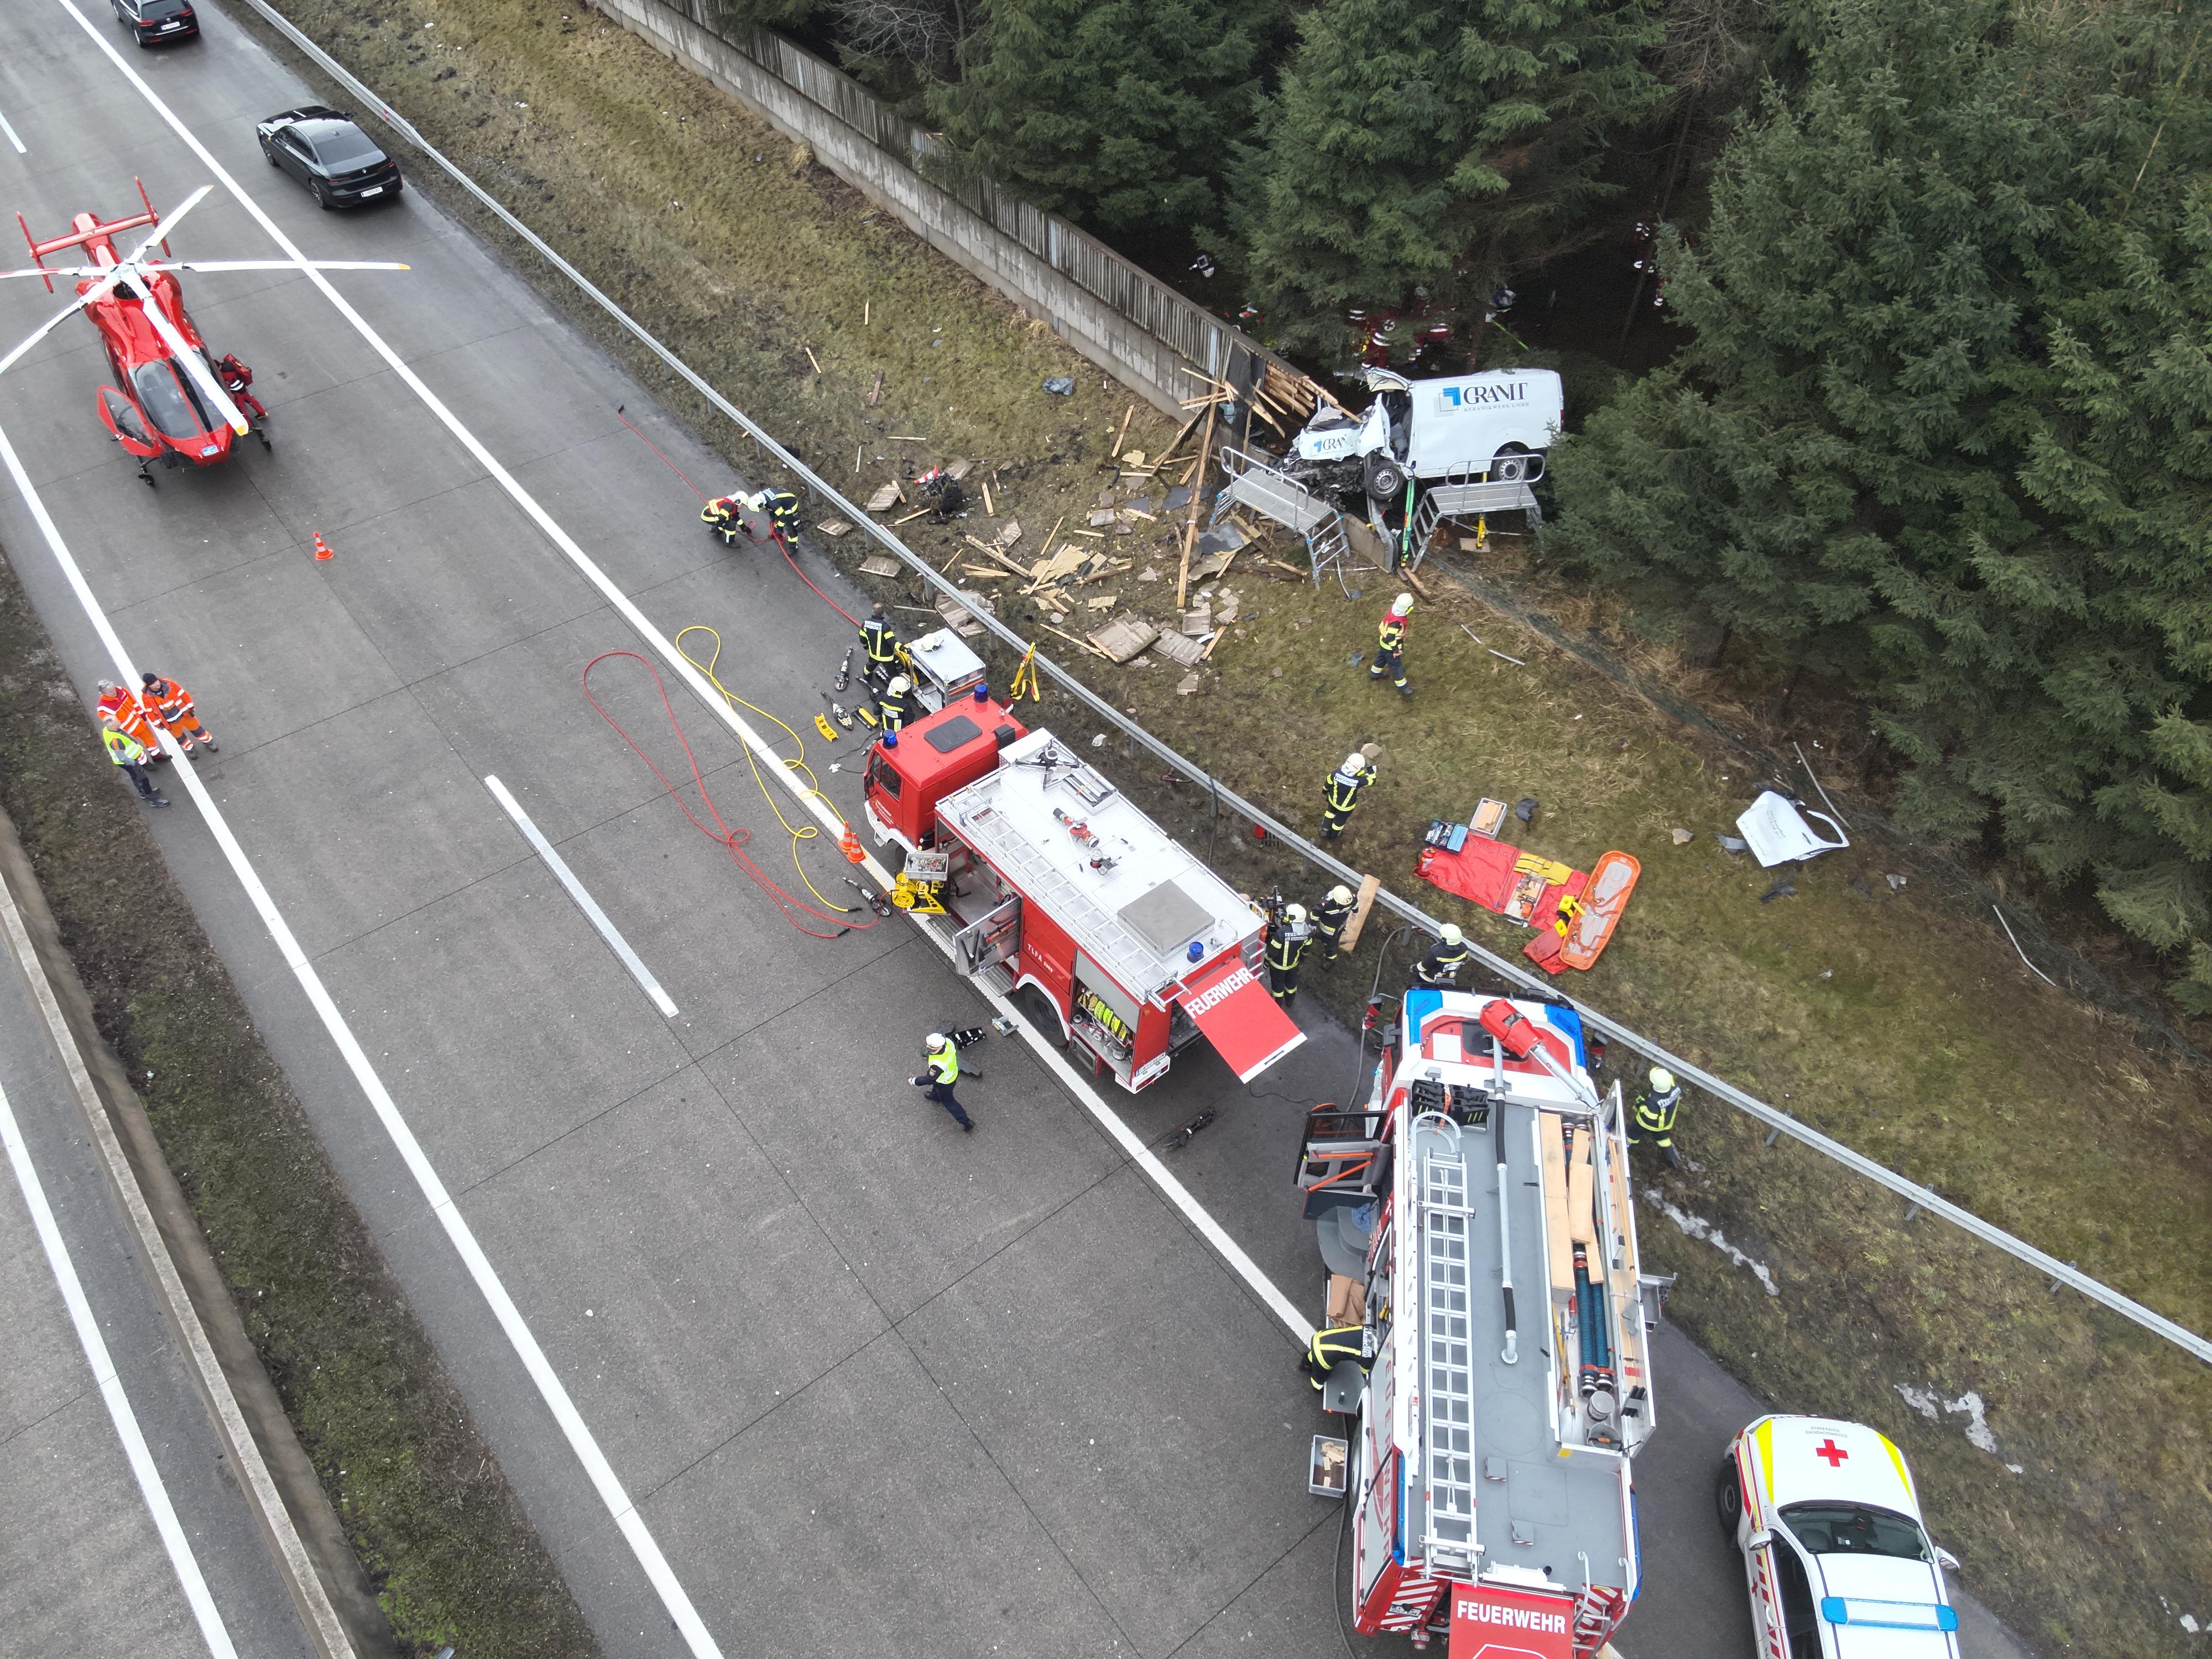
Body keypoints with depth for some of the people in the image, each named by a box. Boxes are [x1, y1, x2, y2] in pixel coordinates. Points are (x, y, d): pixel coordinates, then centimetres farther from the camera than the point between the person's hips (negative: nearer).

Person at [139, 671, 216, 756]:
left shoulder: (169, 684, -21)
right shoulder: (146, 696, -21)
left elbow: (183, 694, -8)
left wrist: (190, 708, -2)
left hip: (183, 713, 0)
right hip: (170, 721, 0)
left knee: (196, 729, 17)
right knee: (179, 737, 19)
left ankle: (208, 742, 40)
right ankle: (190, 749, 45)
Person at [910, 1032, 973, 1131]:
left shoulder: (937, 1064, -48)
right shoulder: (948, 1042, -31)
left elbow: (930, 1079, -30)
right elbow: (956, 1048, -5)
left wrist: (915, 1081, -13)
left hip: (945, 1083, -7)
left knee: (948, 1101, 21)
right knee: (936, 1086, 38)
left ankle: (966, 1122, 33)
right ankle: (935, 1096, 72)